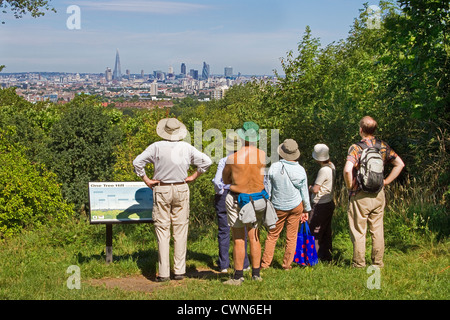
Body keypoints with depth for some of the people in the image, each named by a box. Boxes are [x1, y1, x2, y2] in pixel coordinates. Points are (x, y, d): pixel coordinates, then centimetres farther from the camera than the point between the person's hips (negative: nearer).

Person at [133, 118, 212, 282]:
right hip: (181, 190, 1)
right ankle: (179, 271, 9)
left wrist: (146, 180, 1)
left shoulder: (157, 147, -7)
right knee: (180, 230, 7)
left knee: (162, 231, 2)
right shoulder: (186, 147, -1)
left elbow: (137, 162, -7)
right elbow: (206, 161, 2)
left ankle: (163, 273, 1)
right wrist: (194, 176, 8)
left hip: (161, 190, -1)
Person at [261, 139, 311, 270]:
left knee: (272, 235, 9)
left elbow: (267, 190, -6)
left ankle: (265, 263, 9)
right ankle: (287, 264, 13)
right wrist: (306, 210, 12)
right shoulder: (300, 170, -7)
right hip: (296, 206, 1)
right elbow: (304, 193, 0)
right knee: (291, 236, 9)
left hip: (278, 207, -1)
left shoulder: (274, 167, -12)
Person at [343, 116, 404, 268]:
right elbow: (400, 163, 6)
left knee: (359, 231, 5)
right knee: (377, 230, 13)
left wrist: (350, 186, -11)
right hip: (379, 194, 5)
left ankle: (359, 263, 11)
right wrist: (386, 181, 7)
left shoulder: (356, 148, -14)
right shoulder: (383, 146, 3)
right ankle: (378, 262, 19)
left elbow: (348, 169, -28)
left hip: (360, 195, -5)